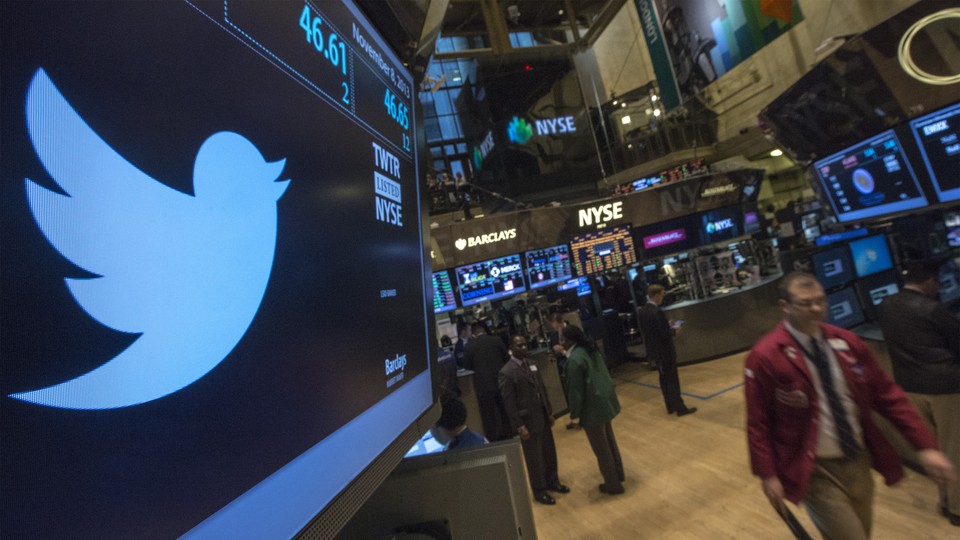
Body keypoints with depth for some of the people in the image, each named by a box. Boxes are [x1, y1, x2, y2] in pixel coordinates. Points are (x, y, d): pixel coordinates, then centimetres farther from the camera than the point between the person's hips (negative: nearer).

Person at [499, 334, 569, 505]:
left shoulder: (532, 364, 3)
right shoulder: (506, 373, -19)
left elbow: (542, 389, 10)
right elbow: (509, 403, -18)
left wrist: (549, 412, 11)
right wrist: (520, 426, -17)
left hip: (542, 416, 7)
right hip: (527, 421, -7)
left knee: (549, 452, 21)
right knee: (534, 457, 12)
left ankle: (552, 482, 44)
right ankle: (539, 491, 34)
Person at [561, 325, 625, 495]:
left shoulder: (574, 359, -25)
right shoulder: (591, 349, 2)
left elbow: (576, 390, -22)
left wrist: (575, 415, -11)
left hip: (593, 407, -9)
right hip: (605, 400, 9)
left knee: (601, 448, 11)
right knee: (609, 440, 26)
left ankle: (613, 484, 29)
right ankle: (618, 474, 45)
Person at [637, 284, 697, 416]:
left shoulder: (642, 311, 2)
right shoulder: (657, 312, -25)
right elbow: (665, 334, -24)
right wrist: (674, 329, -4)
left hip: (654, 350, 8)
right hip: (664, 351, -8)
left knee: (664, 378, 18)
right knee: (672, 379, 6)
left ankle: (671, 406, 29)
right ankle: (680, 408, 19)